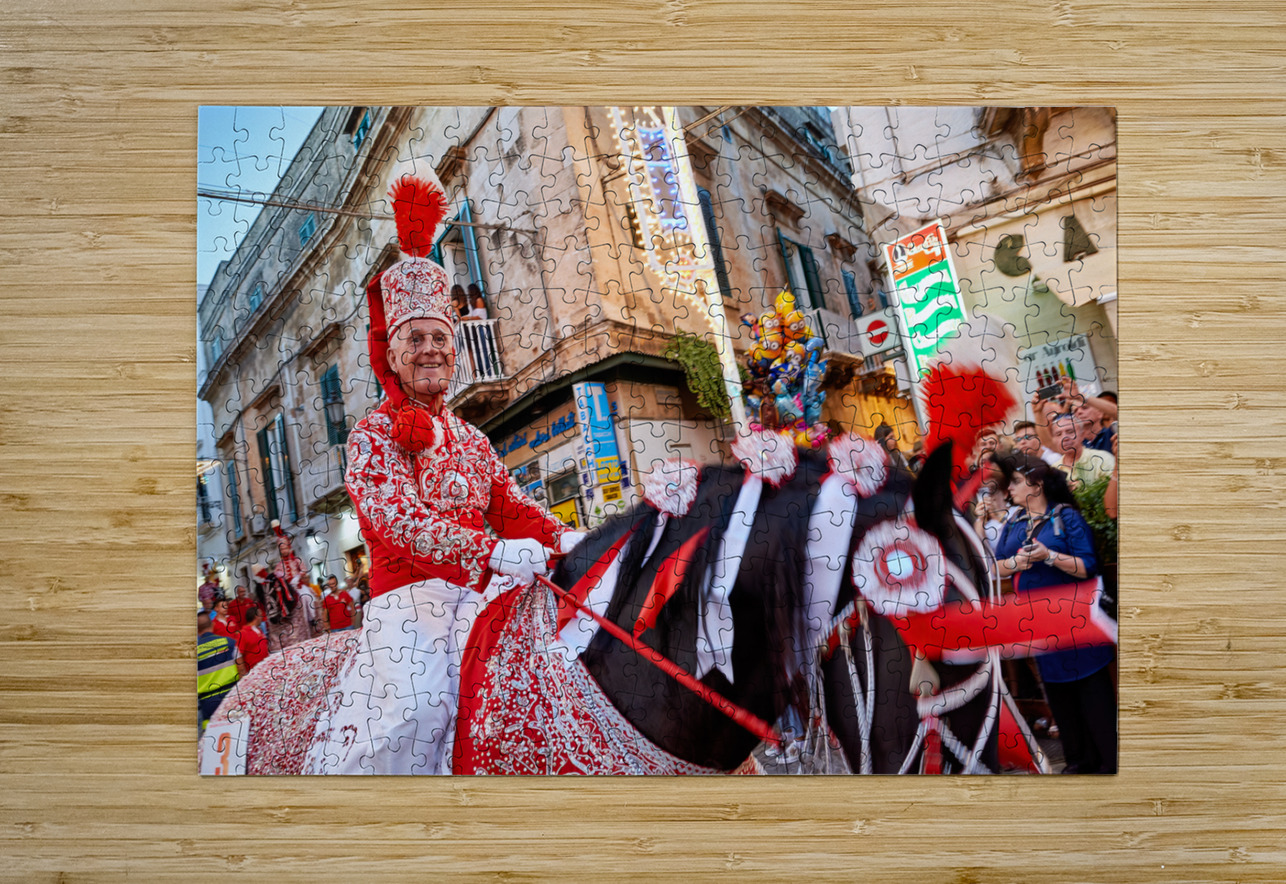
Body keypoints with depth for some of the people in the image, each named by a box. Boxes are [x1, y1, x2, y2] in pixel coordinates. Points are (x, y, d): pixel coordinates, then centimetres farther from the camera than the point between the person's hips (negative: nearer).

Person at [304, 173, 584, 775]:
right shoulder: (373, 435, 4)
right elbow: (397, 516, -13)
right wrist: (493, 550, -26)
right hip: (405, 600, -5)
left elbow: (510, 505, 16)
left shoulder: (471, 441, 23)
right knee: (413, 707, -28)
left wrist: (562, 538, -7)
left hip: (474, 601, 5)